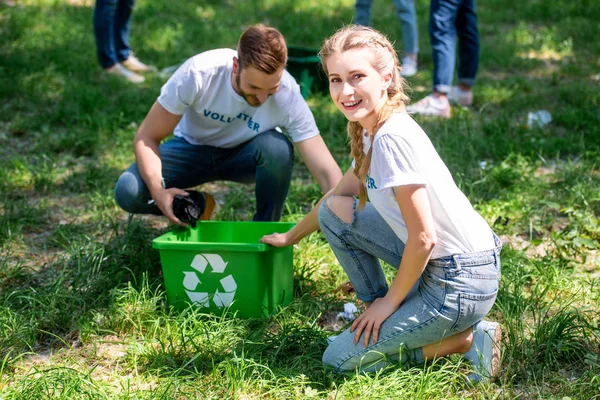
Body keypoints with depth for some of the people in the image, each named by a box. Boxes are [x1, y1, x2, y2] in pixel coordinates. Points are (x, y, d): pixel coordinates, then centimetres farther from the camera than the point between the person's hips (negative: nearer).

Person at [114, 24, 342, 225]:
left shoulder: (288, 96, -31)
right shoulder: (199, 73, -32)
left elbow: (327, 171, -32)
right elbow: (146, 138, -23)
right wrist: (158, 192, -40)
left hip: (244, 155, 0)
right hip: (193, 148, 0)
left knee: (278, 148, -35)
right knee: (128, 192, -25)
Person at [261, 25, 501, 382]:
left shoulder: (393, 138, -24)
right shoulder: (372, 132, 5)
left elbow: (423, 239, -22)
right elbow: (342, 193, 24)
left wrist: (391, 301, -9)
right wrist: (291, 237, 30)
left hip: (463, 283, -9)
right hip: (432, 260, 9)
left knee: (340, 359, -1)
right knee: (334, 210, 11)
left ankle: (466, 339, 0)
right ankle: (379, 311, 16)